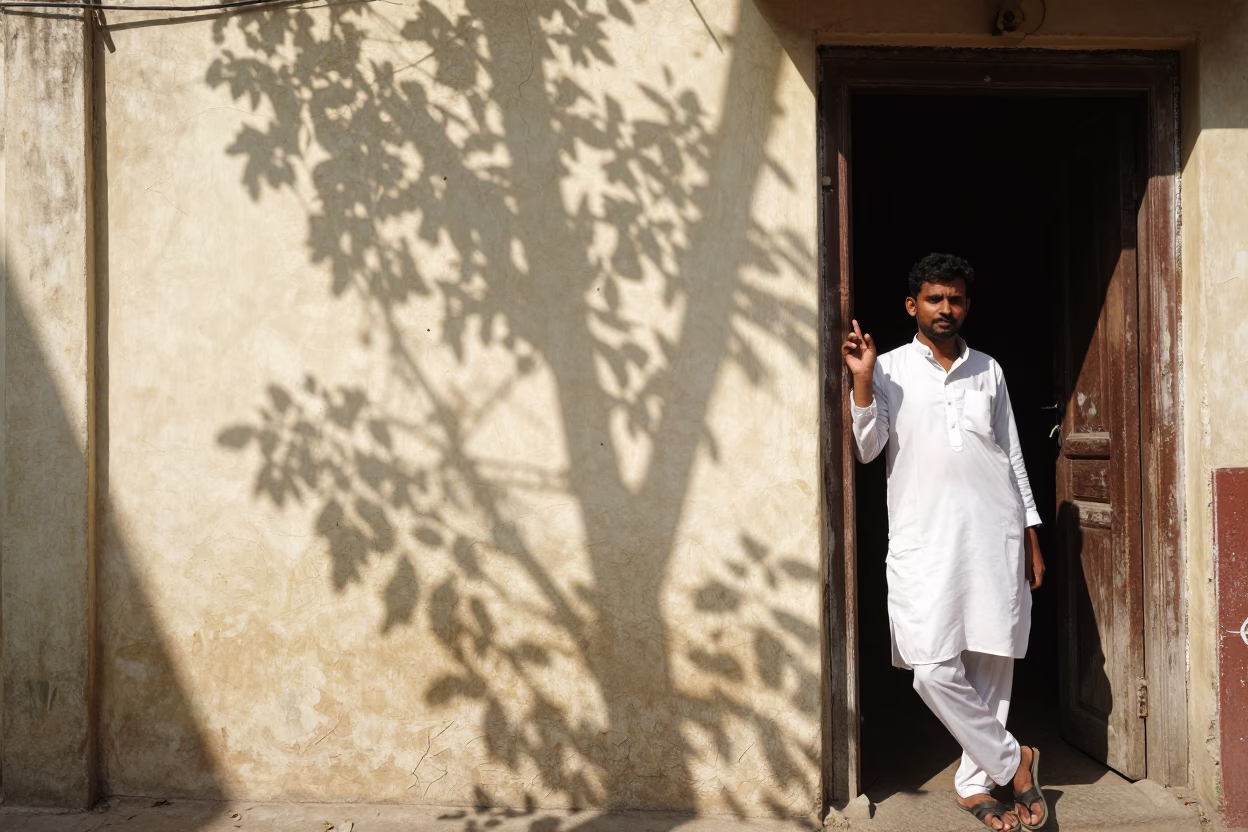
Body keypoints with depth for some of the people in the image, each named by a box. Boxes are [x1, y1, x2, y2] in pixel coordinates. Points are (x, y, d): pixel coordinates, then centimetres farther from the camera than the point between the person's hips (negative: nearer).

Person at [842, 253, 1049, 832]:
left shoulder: (988, 371, 13)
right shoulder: (890, 370, 5)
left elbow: (1013, 457, 16)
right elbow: (867, 448, -5)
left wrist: (1031, 537, 13)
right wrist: (861, 379, -15)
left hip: (995, 536, 3)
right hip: (925, 539, -2)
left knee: (991, 665, 4)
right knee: (935, 671, -10)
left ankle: (975, 782, 19)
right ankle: (1013, 762, 10)